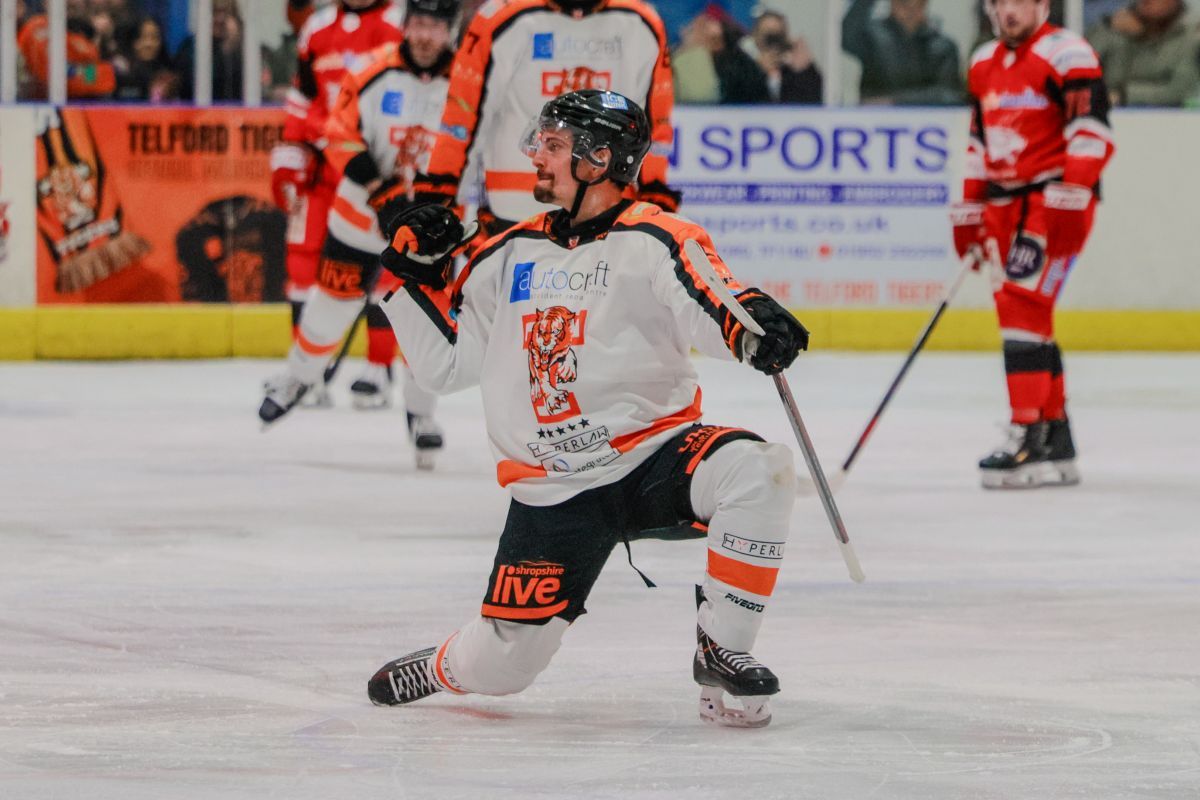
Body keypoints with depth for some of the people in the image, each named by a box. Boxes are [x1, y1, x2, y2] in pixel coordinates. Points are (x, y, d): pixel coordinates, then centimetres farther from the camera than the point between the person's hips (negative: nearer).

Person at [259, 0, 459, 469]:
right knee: (334, 298, 11)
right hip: (362, 209, 1)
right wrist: (381, 191, -20)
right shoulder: (376, 71, -14)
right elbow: (341, 135, -11)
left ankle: (421, 412, 13)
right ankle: (298, 377, 35)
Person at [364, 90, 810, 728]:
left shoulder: (654, 241, -5)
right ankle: (442, 669, 33)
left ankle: (721, 650, -18)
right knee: (499, 668, -6)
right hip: (552, 492, 3)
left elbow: (715, 311, -23)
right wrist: (416, 275, 6)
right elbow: (444, 364, 16)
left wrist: (759, 324, -46)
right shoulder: (510, 256, 11)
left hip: (654, 453, -2)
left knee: (756, 471, -34)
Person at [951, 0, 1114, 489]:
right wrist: (969, 212, 20)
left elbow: (1091, 133, -16)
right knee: (1020, 317, 5)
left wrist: (1068, 200, -23)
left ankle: (1029, 437, -19)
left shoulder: (1066, 54, -9)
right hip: (1004, 206, 8)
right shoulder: (984, 64, 17)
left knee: (1023, 308, -18)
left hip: (1056, 203, -8)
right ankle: (1056, 444, 10)